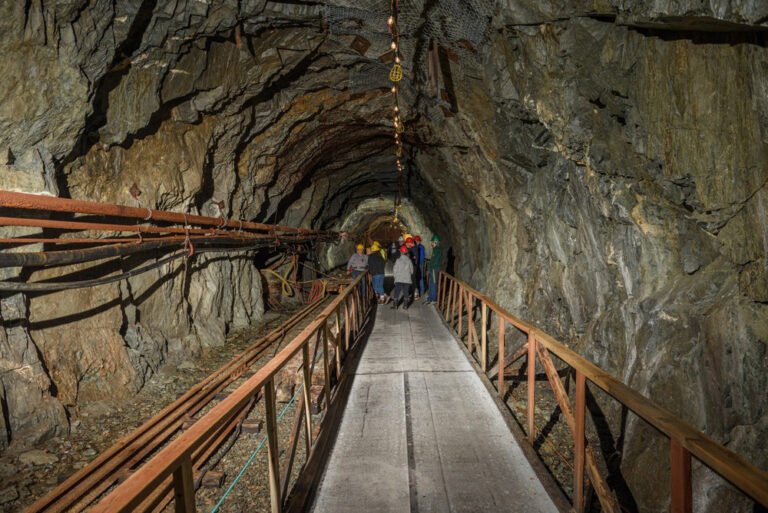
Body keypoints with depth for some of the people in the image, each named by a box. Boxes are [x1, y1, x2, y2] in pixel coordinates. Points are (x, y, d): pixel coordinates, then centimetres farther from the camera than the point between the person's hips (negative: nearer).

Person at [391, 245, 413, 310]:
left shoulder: (398, 260, -8)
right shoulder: (409, 261, -3)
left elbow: (394, 270, -5)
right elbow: (412, 271, 4)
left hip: (399, 279, -1)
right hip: (407, 279, 1)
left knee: (396, 292, 6)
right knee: (406, 292, 9)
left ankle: (395, 305, 5)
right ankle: (405, 305, 10)